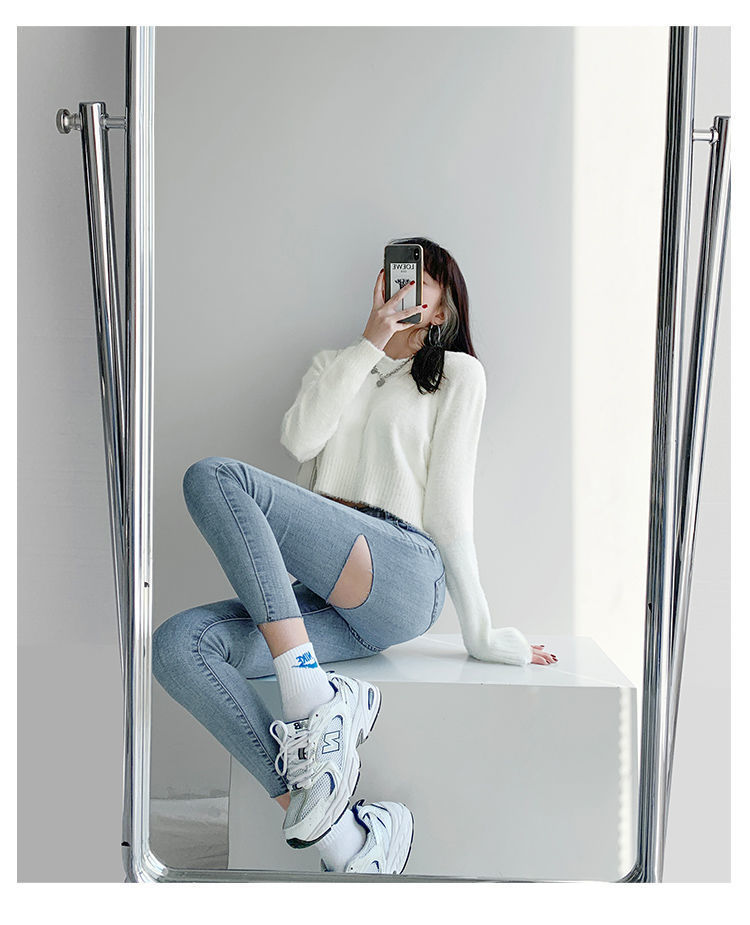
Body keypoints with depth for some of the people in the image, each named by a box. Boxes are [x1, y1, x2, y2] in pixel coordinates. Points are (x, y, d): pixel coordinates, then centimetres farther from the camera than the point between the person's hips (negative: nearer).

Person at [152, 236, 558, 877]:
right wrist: (370, 342, 5)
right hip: (327, 596, 5)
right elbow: (300, 439, 7)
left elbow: (449, 505, 9)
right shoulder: (334, 364, 30)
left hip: (403, 575, -5)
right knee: (177, 646, -24)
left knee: (214, 478, -24)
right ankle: (346, 841, -28)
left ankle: (312, 703, -29)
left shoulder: (457, 372, 17)